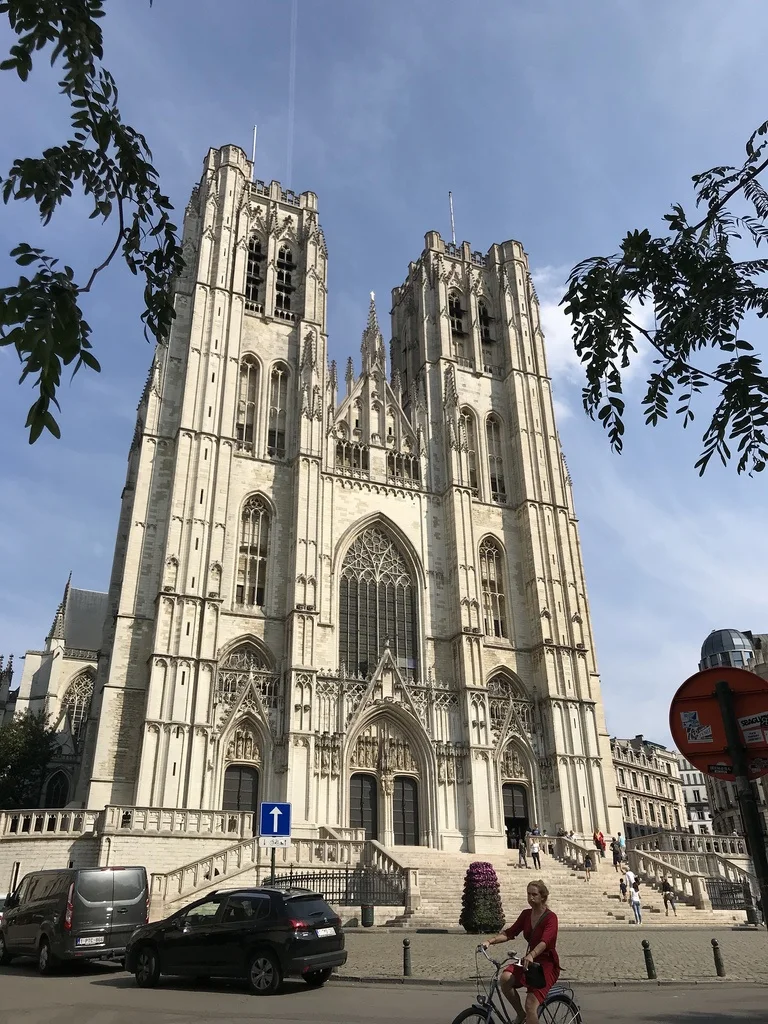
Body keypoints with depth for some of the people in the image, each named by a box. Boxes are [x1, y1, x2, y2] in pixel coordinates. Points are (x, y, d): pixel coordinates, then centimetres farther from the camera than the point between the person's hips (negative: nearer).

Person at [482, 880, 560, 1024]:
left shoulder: (550, 917, -15)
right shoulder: (526, 914, 4)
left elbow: (545, 941, -31)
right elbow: (510, 933, -3)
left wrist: (531, 955, -50)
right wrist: (490, 940, -19)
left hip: (547, 964, -5)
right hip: (530, 961, 5)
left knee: (531, 1005, -20)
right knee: (505, 978, -22)